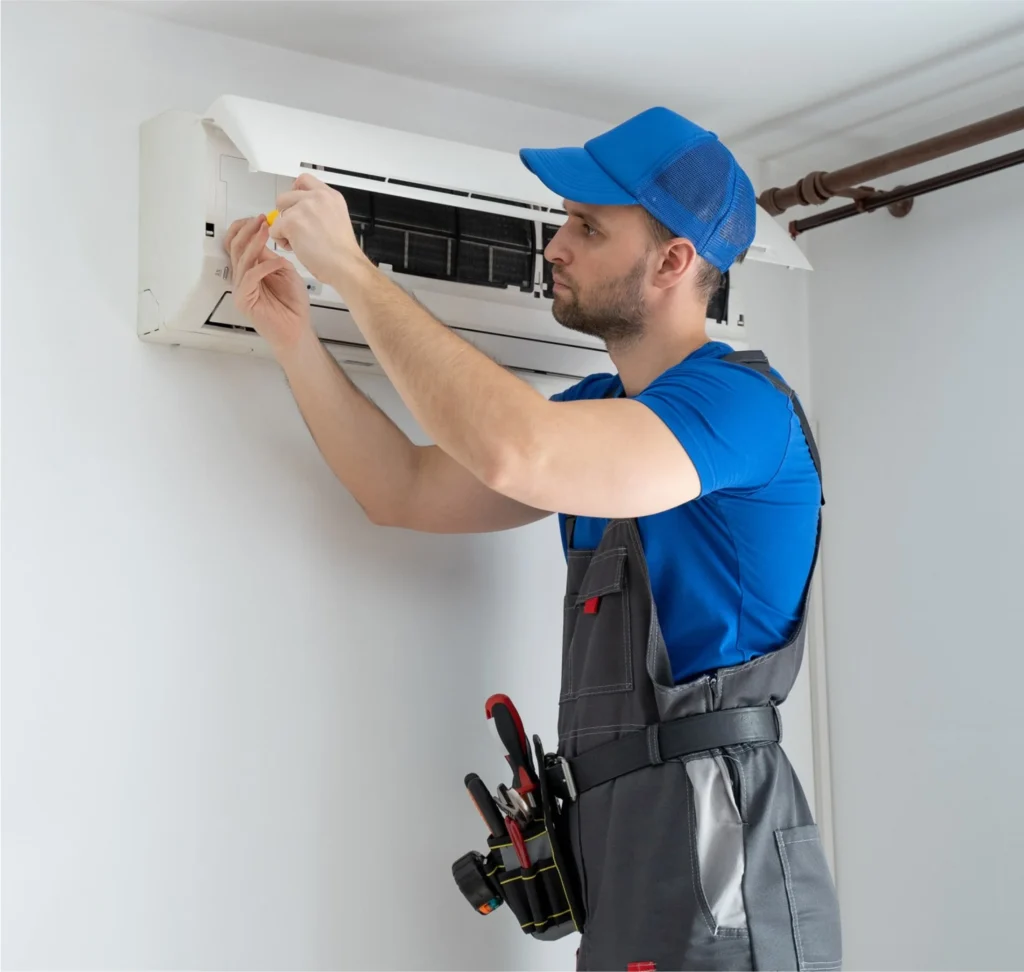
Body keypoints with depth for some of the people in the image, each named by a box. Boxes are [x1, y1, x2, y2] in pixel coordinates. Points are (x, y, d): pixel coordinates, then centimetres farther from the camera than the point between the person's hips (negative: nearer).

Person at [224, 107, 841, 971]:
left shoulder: (738, 400, -13)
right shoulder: (600, 415, 16)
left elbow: (512, 449, -29)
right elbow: (407, 491, 15)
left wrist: (351, 268, -19)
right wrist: (293, 335, 4)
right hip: (626, 840, 8)